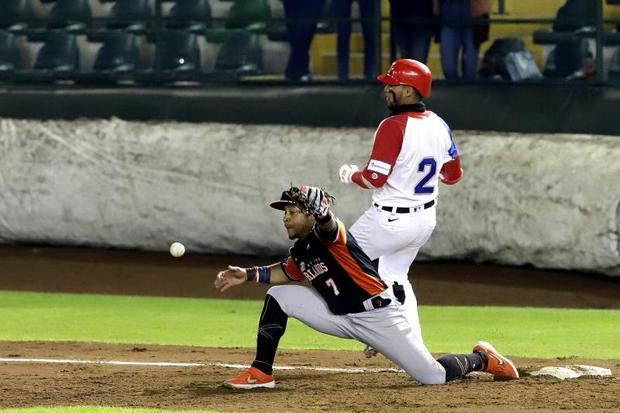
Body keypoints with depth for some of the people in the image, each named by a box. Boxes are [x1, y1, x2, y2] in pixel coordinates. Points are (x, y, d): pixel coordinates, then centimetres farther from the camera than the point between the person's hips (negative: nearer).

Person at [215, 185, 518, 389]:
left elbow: (326, 223, -43)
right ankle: (261, 373, -1)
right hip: (340, 318, 7)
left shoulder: (328, 235, -18)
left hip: (379, 316, -7)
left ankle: (481, 359, 23)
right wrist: (247, 275, 13)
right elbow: (286, 273, 26)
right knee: (278, 296, -6)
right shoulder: (300, 251, 6)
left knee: (434, 377, -8)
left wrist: (321, 214, -67)